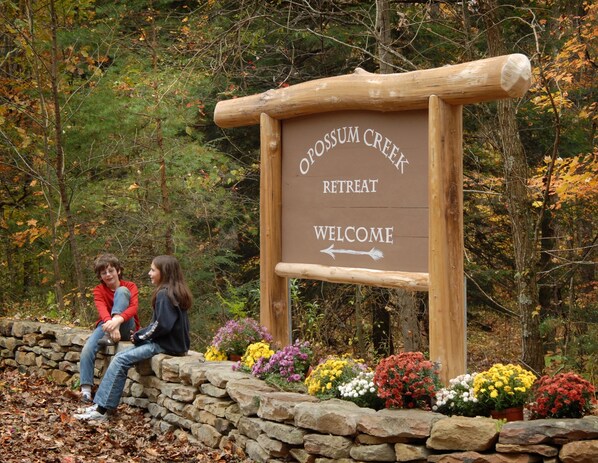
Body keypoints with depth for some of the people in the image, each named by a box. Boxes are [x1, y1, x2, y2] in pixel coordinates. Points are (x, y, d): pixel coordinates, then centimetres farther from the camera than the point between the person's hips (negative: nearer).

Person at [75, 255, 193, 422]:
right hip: (170, 342, 10)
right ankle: (102, 406, -3)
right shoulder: (175, 292, 16)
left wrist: (140, 336, -9)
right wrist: (141, 335, 6)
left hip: (166, 345, -10)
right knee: (120, 356, 3)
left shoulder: (164, 294, -14)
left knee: (121, 360, -16)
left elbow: (162, 325, -23)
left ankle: (102, 409, -14)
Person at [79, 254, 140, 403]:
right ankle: (86, 390, -25)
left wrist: (117, 320, -45)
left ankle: (110, 338, -32)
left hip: (126, 327, -2)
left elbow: (133, 307, -23)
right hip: (106, 325, 2)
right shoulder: (98, 290, -2)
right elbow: (102, 309, -23)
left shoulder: (130, 287, -5)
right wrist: (111, 324, -47)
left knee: (122, 291, -24)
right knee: (87, 350, -29)